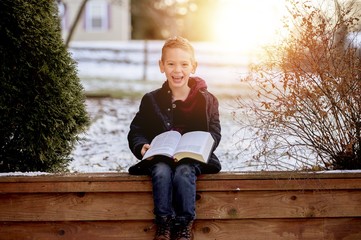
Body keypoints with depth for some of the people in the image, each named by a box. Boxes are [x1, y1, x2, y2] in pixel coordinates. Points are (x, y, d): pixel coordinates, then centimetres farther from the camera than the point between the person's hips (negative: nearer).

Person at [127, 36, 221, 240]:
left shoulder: (207, 100, 6)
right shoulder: (151, 100, 9)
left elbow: (215, 134, 3)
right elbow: (136, 131, 9)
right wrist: (141, 147, -13)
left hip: (193, 159, -1)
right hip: (160, 157, 1)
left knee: (183, 173, -32)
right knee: (161, 172, -32)